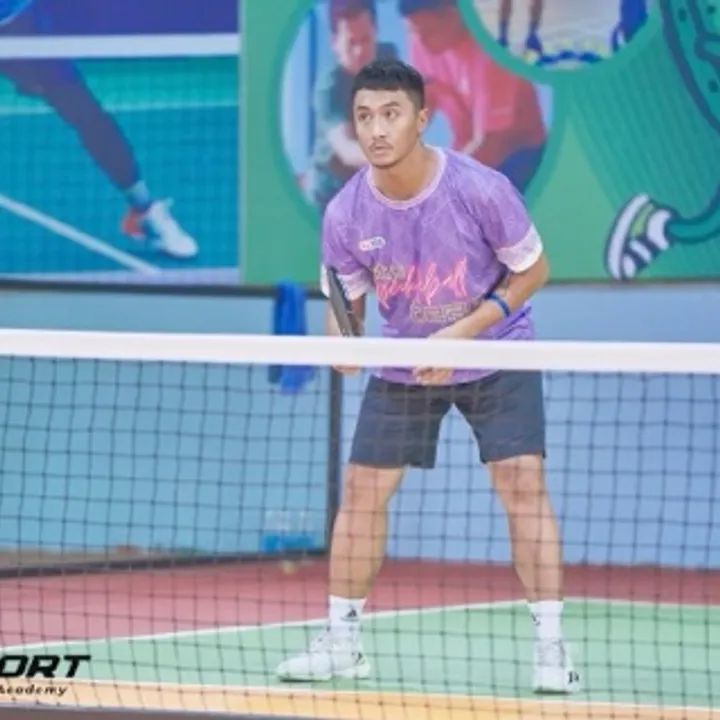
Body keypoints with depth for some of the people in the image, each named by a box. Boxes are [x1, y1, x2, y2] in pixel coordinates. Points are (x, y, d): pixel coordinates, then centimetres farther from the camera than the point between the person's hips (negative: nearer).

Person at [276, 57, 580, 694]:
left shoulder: (481, 190, -25)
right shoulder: (345, 215, -17)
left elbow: (532, 269, -12)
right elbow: (346, 299, -2)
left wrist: (462, 332, -23)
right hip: (403, 363, 3)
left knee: (523, 485, -15)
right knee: (361, 491, 2)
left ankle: (551, 648, -10)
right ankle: (342, 642, 15)